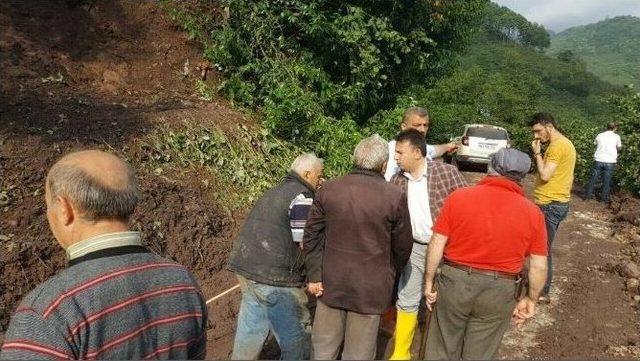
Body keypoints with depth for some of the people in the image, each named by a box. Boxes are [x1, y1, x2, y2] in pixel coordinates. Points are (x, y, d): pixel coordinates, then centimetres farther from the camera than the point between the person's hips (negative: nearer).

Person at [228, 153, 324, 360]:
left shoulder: (276, 191, 19)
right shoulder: (302, 197, -10)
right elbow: (305, 244, -13)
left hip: (246, 269, 9)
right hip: (273, 277, -9)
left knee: (250, 330, 20)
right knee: (296, 337, 5)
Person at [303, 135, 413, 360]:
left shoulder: (328, 189, -4)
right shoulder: (395, 196, -11)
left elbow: (312, 235, -2)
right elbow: (403, 247, -1)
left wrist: (314, 275, 4)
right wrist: (390, 275, 16)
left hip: (331, 283, 3)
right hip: (371, 288, -2)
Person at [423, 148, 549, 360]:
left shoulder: (458, 197, -9)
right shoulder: (532, 213, -6)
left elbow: (437, 245, -7)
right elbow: (539, 266, -2)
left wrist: (429, 282, 4)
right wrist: (531, 300, 12)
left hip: (455, 282, 0)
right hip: (499, 291, 1)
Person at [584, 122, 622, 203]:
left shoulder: (600, 135, 5)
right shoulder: (616, 136, 1)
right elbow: (619, 148, 13)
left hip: (598, 160, 2)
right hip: (610, 161, -2)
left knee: (593, 179, 10)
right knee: (606, 181, 7)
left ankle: (588, 195, 15)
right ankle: (604, 198, 13)